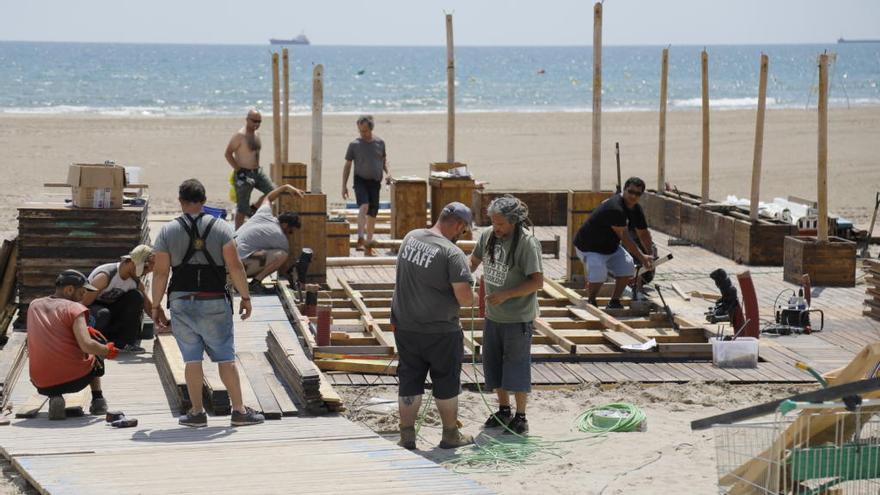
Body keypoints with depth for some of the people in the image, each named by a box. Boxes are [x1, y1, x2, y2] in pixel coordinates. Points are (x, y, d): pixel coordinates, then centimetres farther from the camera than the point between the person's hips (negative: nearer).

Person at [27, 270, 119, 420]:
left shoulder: (34, 306, 13)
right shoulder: (75, 308, -6)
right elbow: (87, 345, -17)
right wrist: (107, 351, 2)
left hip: (42, 385, 3)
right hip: (76, 379, -3)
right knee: (96, 354, 30)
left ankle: (54, 398, 11)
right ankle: (98, 399, 22)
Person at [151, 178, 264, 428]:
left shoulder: (167, 231, 0)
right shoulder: (221, 228, -1)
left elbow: (160, 272, -1)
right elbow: (235, 266, -5)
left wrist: (156, 306, 7)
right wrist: (245, 297, 3)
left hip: (181, 303, 1)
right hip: (215, 303, -1)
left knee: (192, 358, 6)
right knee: (225, 357, 4)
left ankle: (197, 412, 7)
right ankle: (239, 411, 5)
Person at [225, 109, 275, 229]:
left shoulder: (256, 134, 10)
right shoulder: (240, 136, -16)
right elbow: (228, 153, -16)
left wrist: (258, 168, 15)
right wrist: (238, 170, -19)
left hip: (257, 172, 8)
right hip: (244, 174, -8)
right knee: (242, 207, -2)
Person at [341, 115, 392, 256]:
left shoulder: (380, 143, 6)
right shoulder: (354, 145, -1)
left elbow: (384, 160, 21)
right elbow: (347, 166, 5)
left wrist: (387, 172, 2)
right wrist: (344, 185, 2)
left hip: (375, 182, 3)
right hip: (361, 180, -3)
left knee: (372, 214, 7)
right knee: (364, 206, -27)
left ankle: (368, 245, 17)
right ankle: (360, 239, -35)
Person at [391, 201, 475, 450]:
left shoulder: (410, 238, 2)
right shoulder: (452, 253, -20)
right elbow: (465, 298, -22)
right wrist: (469, 298, 1)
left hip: (405, 326, 5)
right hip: (440, 331, -5)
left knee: (409, 381, 13)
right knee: (446, 383, 11)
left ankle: (407, 435, 15)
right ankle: (450, 435, 23)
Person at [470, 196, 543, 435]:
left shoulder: (527, 243, -20)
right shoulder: (487, 236, 0)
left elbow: (537, 281, -21)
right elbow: (474, 261, 17)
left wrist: (505, 294, -26)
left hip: (518, 319, -7)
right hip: (493, 315, 7)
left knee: (517, 366, 2)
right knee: (493, 364, 16)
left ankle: (520, 417, 15)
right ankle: (503, 410, 32)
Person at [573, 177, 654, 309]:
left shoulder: (636, 209, -2)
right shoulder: (614, 208, -32)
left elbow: (643, 234, 8)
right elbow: (624, 237, -29)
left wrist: (651, 256, -4)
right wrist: (641, 257, -25)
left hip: (611, 247, 9)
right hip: (588, 247, -9)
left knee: (628, 266, -10)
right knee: (598, 274, -30)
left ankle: (614, 302, 5)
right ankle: (591, 302, -2)